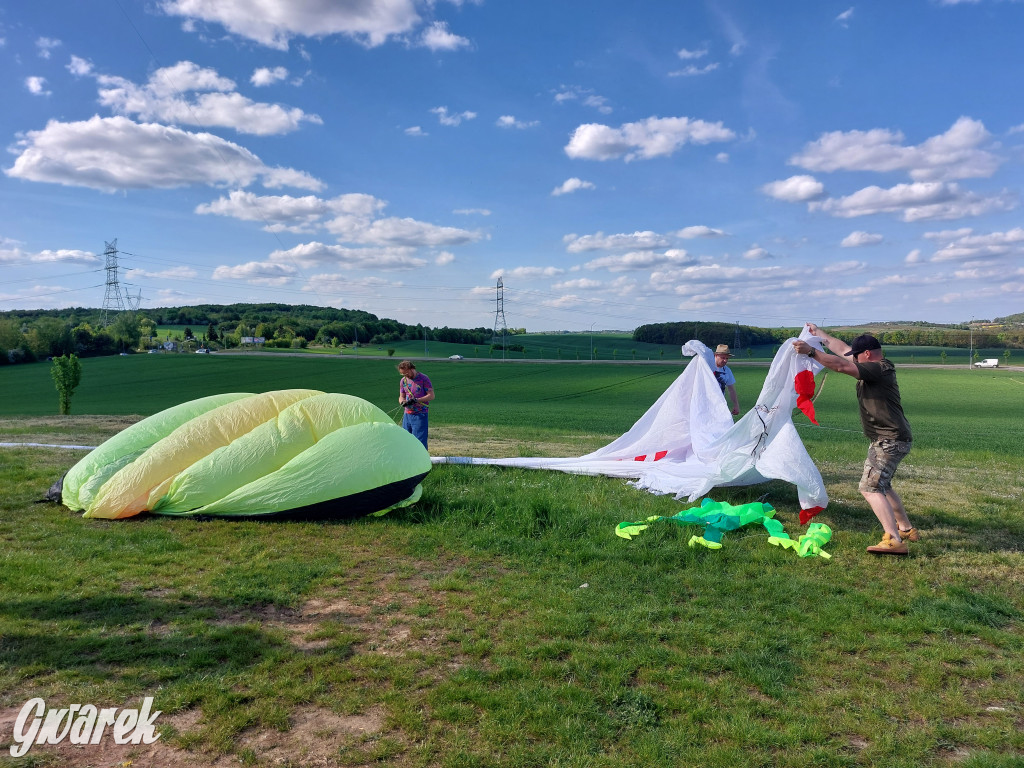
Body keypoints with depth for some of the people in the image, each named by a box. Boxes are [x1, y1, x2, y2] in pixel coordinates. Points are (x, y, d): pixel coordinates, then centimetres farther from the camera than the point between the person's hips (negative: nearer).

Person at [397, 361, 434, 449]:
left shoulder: (423, 379, -8)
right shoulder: (403, 380, 9)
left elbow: (431, 396, -9)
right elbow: (401, 397, 14)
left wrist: (417, 400, -21)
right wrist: (402, 402, -11)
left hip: (420, 415, -6)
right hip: (407, 415, 6)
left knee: (419, 440, -8)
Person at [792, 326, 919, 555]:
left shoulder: (879, 368, -17)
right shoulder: (876, 368, 11)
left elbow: (841, 366, -28)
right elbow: (842, 349, 21)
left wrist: (810, 351, -26)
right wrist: (818, 333, 27)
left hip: (890, 440, -11)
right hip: (887, 439, 11)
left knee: (870, 487, -16)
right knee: (881, 486, 23)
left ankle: (894, 541, -21)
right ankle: (906, 529, 34)